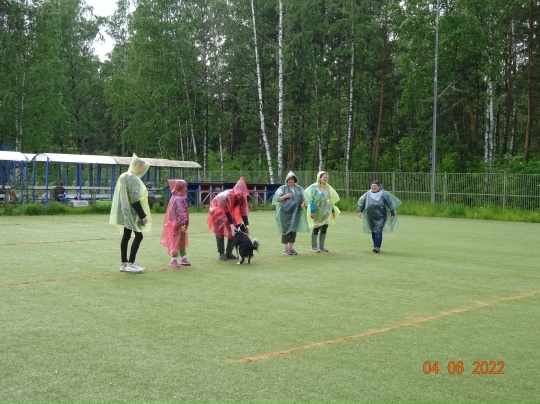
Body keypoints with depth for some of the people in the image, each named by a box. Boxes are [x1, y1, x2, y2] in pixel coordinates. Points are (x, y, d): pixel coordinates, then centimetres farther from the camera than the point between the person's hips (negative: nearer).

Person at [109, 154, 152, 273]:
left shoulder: (124, 176, 13)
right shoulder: (132, 179, -16)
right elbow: (135, 199, -20)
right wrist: (143, 216, -18)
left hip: (126, 213, 10)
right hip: (132, 212, -10)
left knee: (126, 236, 10)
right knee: (138, 236, -6)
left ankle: (124, 263, 13)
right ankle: (131, 263, -7)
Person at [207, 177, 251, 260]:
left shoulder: (242, 198, -24)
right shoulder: (225, 196, -38)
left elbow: (244, 212, -20)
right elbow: (227, 212, -32)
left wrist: (247, 225, -29)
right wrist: (231, 225, -34)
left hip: (230, 212, 5)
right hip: (218, 211, -5)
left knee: (233, 232, -4)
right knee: (220, 231, -8)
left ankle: (229, 253, 5)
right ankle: (221, 253, -1)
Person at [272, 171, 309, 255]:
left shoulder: (299, 188, 12)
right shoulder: (283, 188, 4)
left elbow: (304, 198, 14)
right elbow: (277, 199, 0)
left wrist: (303, 204, -7)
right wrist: (285, 196, -15)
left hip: (295, 212, 3)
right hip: (285, 212, -3)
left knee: (294, 229, 4)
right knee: (286, 229, -2)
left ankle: (291, 247, 14)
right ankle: (285, 248, 6)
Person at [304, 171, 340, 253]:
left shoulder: (327, 187, 10)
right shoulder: (314, 187, -9)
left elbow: (330, 200, 17)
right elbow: (311, 200, -13)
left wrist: (333, 210, 17)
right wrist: (312, 211, -19)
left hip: (326, 212, 6)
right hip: (317, 211, -6)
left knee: (324, 228, 6)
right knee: (316, 228, -1)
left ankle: (321, 246, 15)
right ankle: (314, 247, 7)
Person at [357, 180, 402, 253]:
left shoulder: (384, 194, -2)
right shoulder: (368, 193, 9)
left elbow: (390, 204, 0)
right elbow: (362, 202, 19)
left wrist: (392, 214, -2)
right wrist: (360, 211, 12)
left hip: (380, 216, -5)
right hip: (371, 217, 5)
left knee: (378, 231, -14)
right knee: (373, 231, 9)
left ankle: (377, 247, -18)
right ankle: (376, 246, 22)